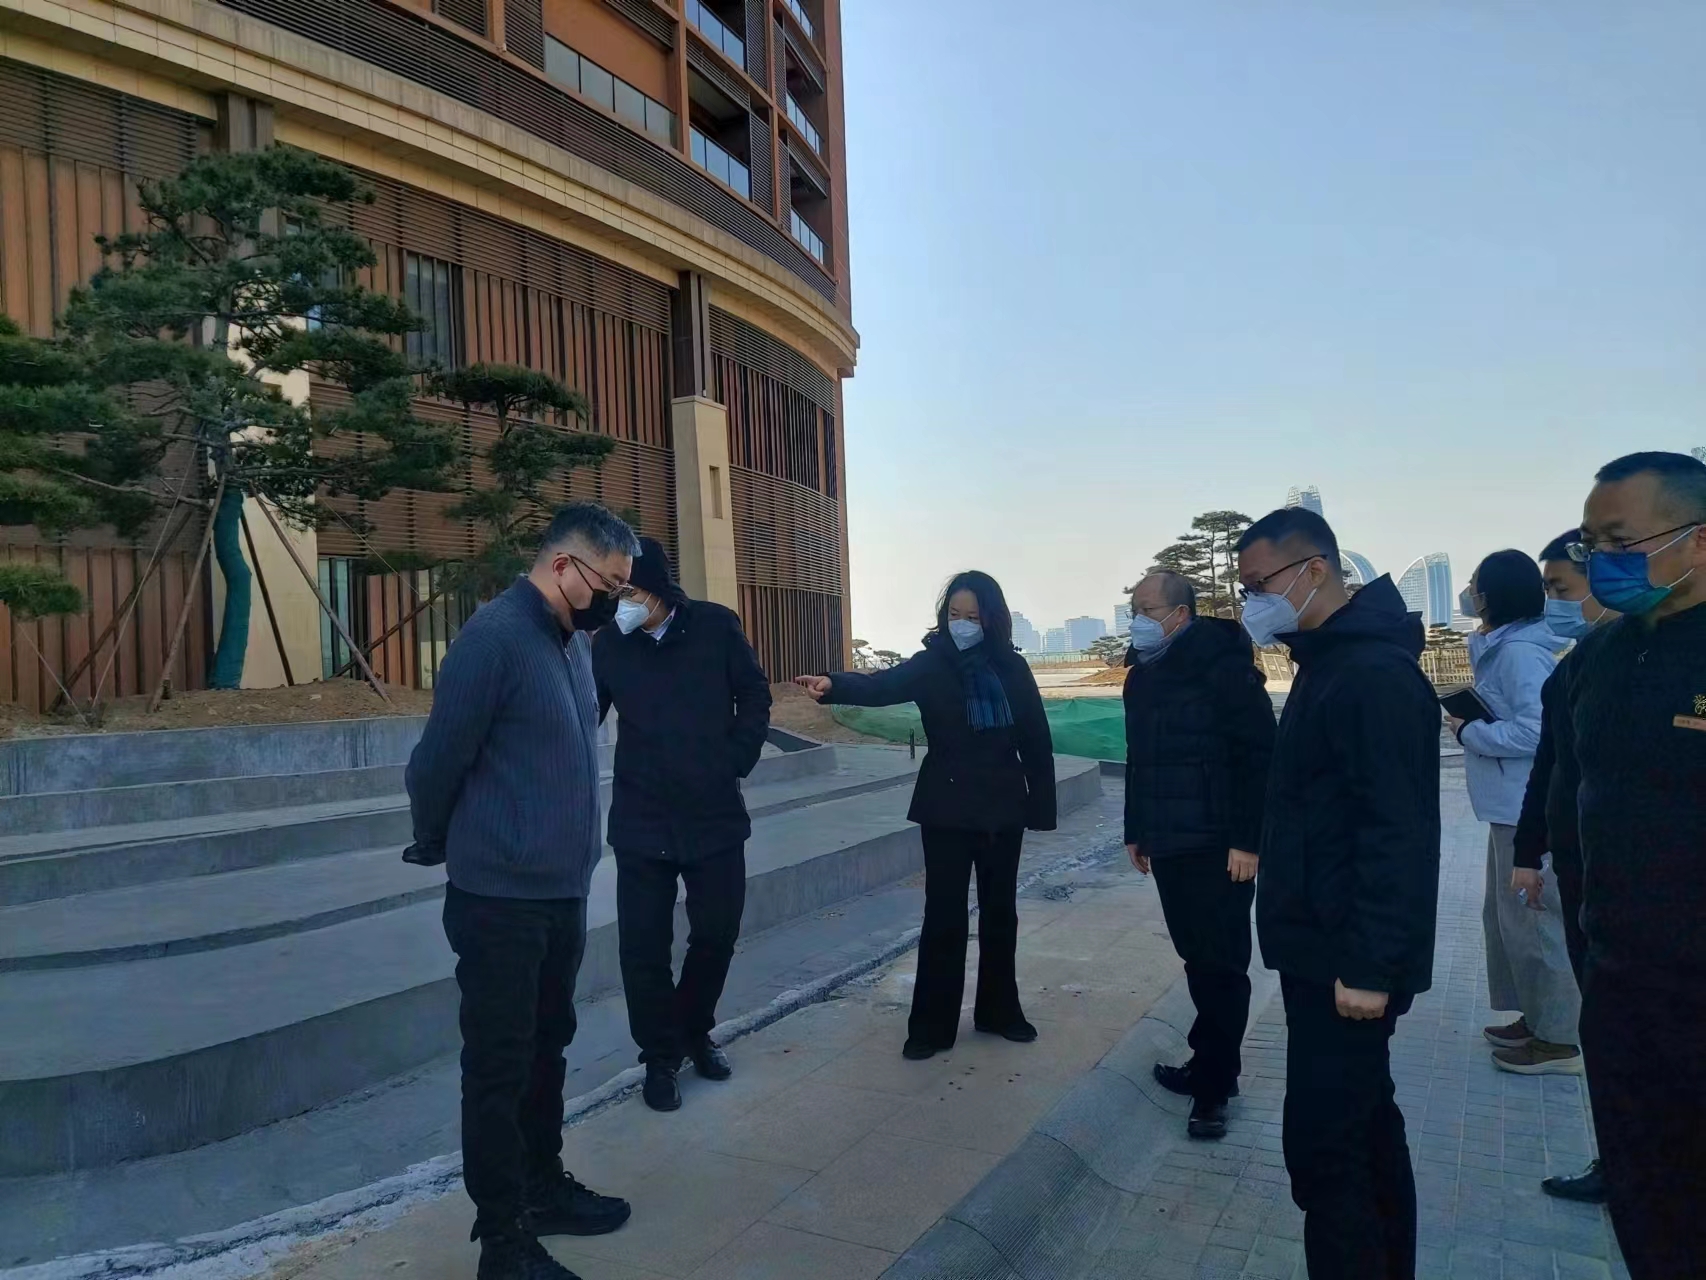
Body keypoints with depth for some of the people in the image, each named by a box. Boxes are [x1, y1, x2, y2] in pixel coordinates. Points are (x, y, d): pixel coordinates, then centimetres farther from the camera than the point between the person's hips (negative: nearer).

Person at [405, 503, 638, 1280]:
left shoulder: (575, 640, 8)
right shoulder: (494, 636, -19)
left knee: (546, 1048, 21)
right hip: (501, 897, -8)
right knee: (499, 1067, 6)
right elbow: (437, 761, -12)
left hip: (564, 890, 8)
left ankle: (544, 1187, 38)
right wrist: (435, 846, 2)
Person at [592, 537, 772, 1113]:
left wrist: (736, 763, -3)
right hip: (641, 823, 0)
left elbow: (754, 697, 5)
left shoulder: (716, 626, -6)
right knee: (643, 947, 3)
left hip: (716, 815, 1)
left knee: (717, 934, 11)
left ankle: (695, 1031, 36)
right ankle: (660, 1056, 24)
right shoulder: (608, 643, -6)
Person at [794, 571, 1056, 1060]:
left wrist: (1042, 806, 1)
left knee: (1000, 911, 13)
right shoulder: (931, 663, -6)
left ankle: (999, 1011, 28)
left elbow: (1036, 741, 3)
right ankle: (932, 1025, 11)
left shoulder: (1012, 667, 1)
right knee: (943, 916, 0)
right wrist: (834, 685, -45)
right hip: (947, 809, -2)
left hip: (1003, 807, 3)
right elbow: (882, 685, -25)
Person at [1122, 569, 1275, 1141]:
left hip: (1218, 846, -7)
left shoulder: (1224, 667, -12)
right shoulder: (1143, 677, 12)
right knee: (1198, 959, 13)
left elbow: (1259, 757, -16)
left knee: (1221, 964, 2)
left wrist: (1248, 841, -18)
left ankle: (1212, 1083, 11)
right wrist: (1136, 831, 20)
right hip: (1168, 845, 7)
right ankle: (1212, 1067, 25)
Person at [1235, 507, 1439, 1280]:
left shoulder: (1376, 672, -19)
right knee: (1363, 1125, 20)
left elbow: (1398, 833, -23)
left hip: (1346, 961, -10)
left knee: (1324, 1145, -3)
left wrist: (1370, 964, -22)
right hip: (1322, 949, 10)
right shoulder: (1330, 661, 12)